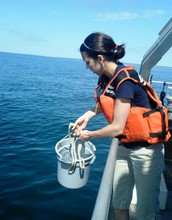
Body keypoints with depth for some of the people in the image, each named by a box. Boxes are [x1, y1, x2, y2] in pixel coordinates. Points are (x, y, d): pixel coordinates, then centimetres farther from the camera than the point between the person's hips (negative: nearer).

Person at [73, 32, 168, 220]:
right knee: (119, 203, 17)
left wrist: (90, 135, -6)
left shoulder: (125, 81, -25)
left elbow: (117, 128, -23)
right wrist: (87, 115, 3)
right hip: (124, 147, 8)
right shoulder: (106, 76, -1)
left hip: (145, 150, -8)